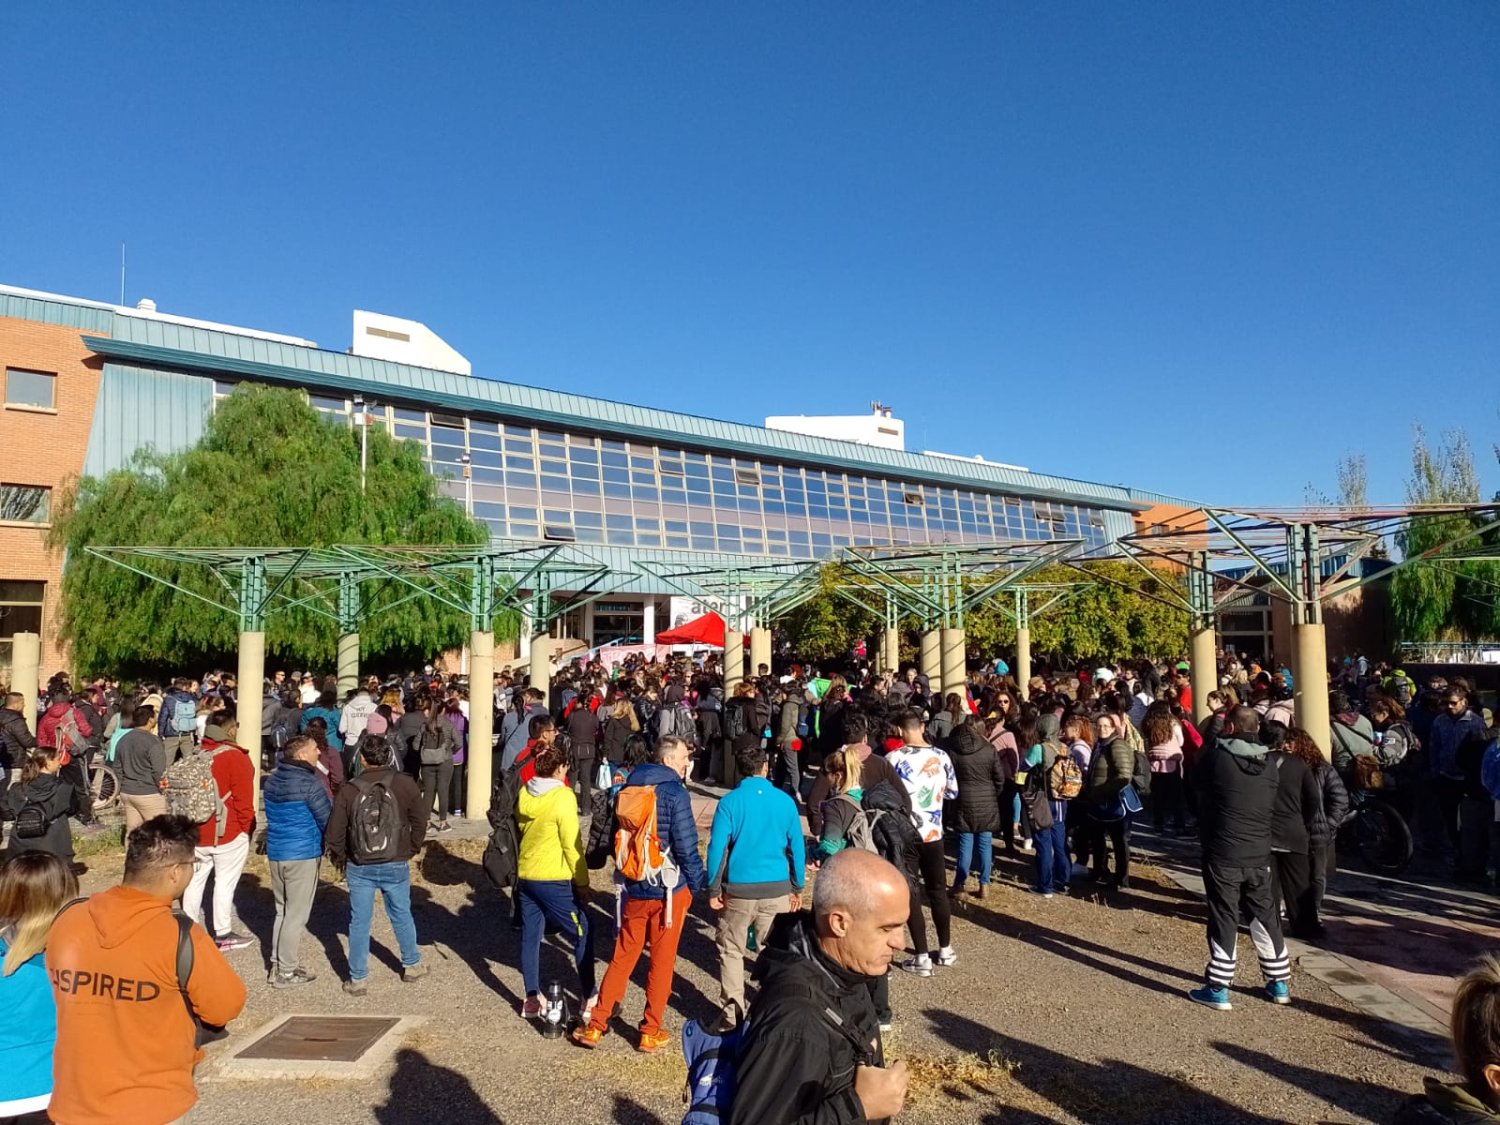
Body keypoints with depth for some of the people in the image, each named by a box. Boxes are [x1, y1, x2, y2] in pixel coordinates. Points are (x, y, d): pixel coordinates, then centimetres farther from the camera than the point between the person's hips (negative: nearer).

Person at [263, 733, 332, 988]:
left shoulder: (271, 780, 6)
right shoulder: (310, 784, -18)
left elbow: (273, 814, 16)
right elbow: (327, 820, -13)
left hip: (275, 852, 7)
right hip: (303, 855, -7)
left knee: (282, 911, 20)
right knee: (296, 915, 3)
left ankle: (277, 964, 25)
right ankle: (286, 972, 10)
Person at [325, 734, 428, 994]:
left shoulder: (349, 790, -10)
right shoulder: (404, 784, -8)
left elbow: (334, 833, -5)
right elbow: (420, 822, 0)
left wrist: (340, 860, 11)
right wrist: (410, 850, 13)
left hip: (359, 868, -1)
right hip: (396, 866, 1)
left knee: (359, 922, 11)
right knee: (401, 916, 17)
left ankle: (358, 979, 17)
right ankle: (412, 965, 31)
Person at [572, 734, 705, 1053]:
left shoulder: (628, 788, 5)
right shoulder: (675, 793, -15)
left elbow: (617, 839, 13)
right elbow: (686, 846, -16)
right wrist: (697, 883, -3)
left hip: (633, 889, 5)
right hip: (668, 890, -5)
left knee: (622, 958, 16)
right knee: (661, 962, 8)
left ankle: (595, 1026, 19)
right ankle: (651, 1033, 18)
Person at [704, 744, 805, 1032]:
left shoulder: (730, 801, -6)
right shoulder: (785, 801, 0)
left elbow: (717, 848, -9)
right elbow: (796, 847, 4)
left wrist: (713, 889, -1)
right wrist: (797, 888, 13)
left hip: (739, 889, -1)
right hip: (777, 889, 1)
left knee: (730, 951, 14)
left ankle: (732, 1014, 16)